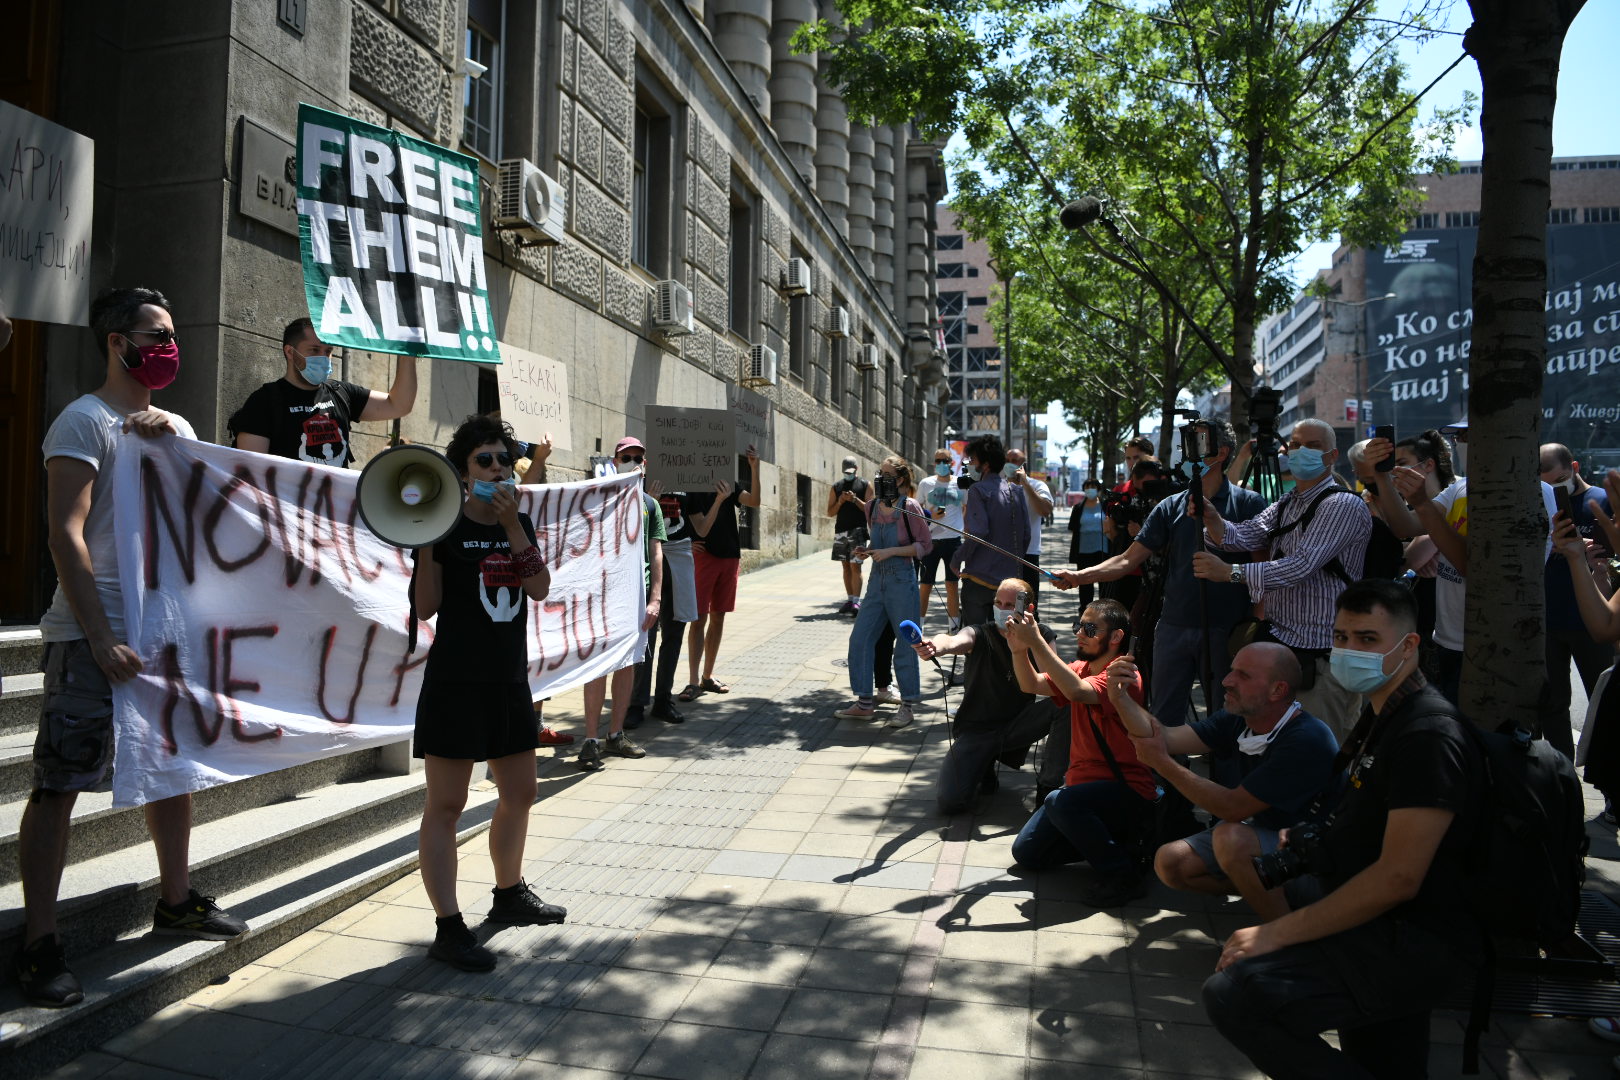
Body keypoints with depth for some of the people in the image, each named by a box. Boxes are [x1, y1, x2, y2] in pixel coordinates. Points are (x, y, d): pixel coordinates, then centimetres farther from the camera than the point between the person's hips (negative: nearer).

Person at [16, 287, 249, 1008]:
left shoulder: (176, 428, 16)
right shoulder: (84, 421, -6)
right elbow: (66, 533, -14)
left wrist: (165, 436, -4)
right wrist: (102, 638, -20)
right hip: (92, 636, -7)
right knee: (58, 784, -3)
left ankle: (176, 900, 29)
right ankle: (38, 943, 5)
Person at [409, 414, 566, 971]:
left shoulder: (519, 524, 10)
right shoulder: (447, 527, -6)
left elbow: (539, 586, -5)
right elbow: (424, 607, -11)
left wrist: (512, 524, -12)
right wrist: (424, 542, -21)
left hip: (509, 681, 7)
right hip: (455, 682, -7)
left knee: (519, 793, 17)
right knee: (446, 805, -2)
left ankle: (509, 894, 36)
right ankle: (448, 928, 4)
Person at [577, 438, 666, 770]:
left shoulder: (650, 504, 12)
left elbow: (656, 554, 10)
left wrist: (655, 598, 3)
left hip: (638, 594, 4)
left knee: (628, 664, 9)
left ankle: (616, 735, 20)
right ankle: (591, 740, 0)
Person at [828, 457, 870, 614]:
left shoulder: (865, 485, 5)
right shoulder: (836, 487, 13)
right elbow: (830, 513, 11)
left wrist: (855, 500, -14)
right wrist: (840, 502, -6)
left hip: (857, 530, -4)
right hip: (840, 531, 4)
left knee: (855, 566, -10)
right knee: (846, 566, 8)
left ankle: (856, 602, -13)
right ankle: (849, 600, 13)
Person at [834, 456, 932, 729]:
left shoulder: (909, 507, -10)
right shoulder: (872, 506, 8)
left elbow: (924, 545, -9)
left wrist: (891, 551, -16)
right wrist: (865, 550, 2)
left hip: (902, 580, -7)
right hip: (877, 579, 7)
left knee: (905, 643, 1)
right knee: (859, 639, 5)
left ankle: (908, 705, 15)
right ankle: (864, 703, 16)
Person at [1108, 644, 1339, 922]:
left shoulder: (1308, 741, -29)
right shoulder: (1238, 720, -5)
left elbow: (1233, 808, -29)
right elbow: (1167, 737, -13)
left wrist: (1162, 762, -25)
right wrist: (1120, 698, -26)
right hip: (1259, 832, 7)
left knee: (1231, 837, -35)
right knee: (1169, 862, -8)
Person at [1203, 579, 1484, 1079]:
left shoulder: (1429, 735, -19)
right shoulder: (1381, 714, 12)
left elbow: (1398, 878, -24)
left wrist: (1276, 933, -21)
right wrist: (1308, 837, 11)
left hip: (1413, 942, -11)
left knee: (1231, 994, -27)